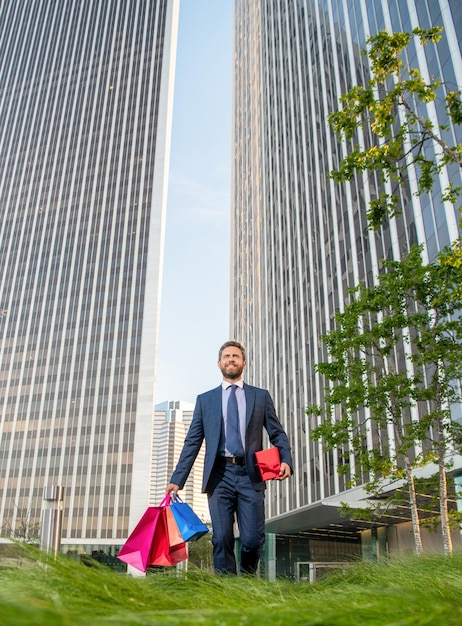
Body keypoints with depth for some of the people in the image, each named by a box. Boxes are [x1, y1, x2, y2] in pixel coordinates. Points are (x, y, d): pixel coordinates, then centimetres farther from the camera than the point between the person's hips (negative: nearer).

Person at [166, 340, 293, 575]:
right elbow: (192, 442, 11)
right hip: (219, 475, 1)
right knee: (222, 539, -4)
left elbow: (278, 434, 10)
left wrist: (285, 460, -10)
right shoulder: (205, 399, 16)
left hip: (250, 475, 0)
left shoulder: (261, 396, 15)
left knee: (253, 539, -3)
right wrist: (177, 479, 2)